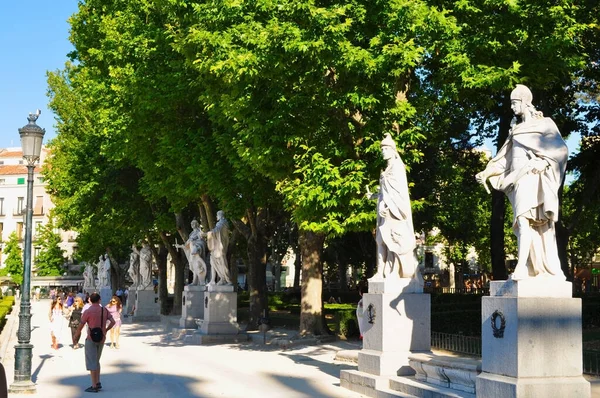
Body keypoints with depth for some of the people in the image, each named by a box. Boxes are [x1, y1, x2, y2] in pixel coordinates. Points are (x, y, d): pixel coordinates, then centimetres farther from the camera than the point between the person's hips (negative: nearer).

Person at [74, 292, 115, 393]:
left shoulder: (88, 311, -12)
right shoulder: (104, 310, 3)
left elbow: (80, 326, -10)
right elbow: (113, 322, 1)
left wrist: (76, 335, 6)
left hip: (91, 339, -5)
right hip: (101, 339, 5)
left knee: (91, 363, 1)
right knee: (96, 361, 20)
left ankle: (94, 386, 1)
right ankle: (98, 383, 18)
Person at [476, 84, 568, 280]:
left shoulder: (544, 124, 3)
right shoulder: (516, 128, 19)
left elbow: (561, 149, -6)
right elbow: (504, 157, 18)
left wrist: (543, 162, -20)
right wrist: (486, 172, 9)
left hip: (534, 178, -6)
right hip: (519, 179, 6)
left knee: (524, 220, -20)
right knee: (530, 223, 0)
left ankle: (521, 267, -27)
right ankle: (547, 269, 1)